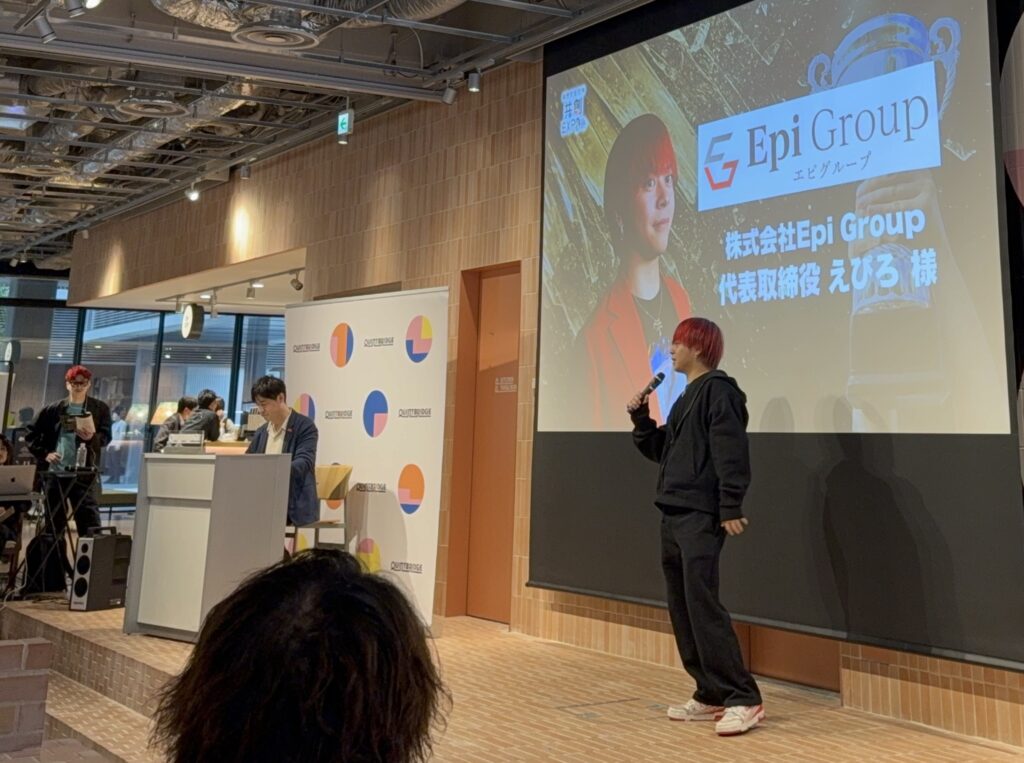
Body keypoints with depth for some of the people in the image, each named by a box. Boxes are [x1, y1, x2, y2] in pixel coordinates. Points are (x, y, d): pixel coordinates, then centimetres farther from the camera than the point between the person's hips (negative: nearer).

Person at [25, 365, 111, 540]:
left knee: (90, 522, -9)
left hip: (84, 475, -2)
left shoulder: (100, 408, 5)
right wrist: (44, 454, 0)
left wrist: (92, 437, -21)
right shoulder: (53, 409, 8)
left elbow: (106, 437, 1)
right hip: (55, 473, 2)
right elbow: (30, 434, 13)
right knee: (53, 523, 10)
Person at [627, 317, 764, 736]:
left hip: (702, 517, -10)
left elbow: (731, 452, -17)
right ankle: (711, 696, 15)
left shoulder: (718, 389, -8)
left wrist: (731, 508, -22)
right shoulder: (685, 398, 21)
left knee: (702, 605, -13)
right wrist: (641, 418, 12)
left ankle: (744, 699, -6)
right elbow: (661, 450, 25)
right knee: (681, 609, 9)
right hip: (673, 516, 10)